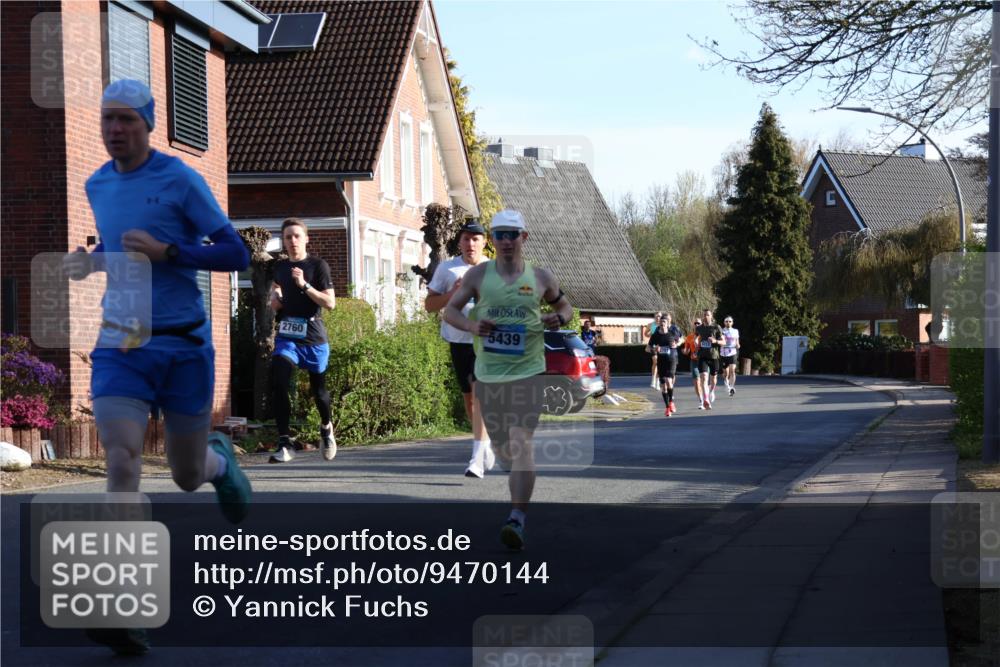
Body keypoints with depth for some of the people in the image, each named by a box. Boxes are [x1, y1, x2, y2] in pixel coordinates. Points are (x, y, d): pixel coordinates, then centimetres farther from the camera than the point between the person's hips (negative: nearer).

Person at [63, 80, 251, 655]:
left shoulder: (180, 180, -7)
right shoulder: (96, 185, 9)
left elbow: (236, 253, -8)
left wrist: (166, 252, -20)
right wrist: (89, 263, 4)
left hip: (183, 345, -3)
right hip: (119, 345, 3)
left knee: (187, 476, 10)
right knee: (122, 464, -18)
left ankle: (220, 460, 50)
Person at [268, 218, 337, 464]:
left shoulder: (317, 266, -4)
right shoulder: (280, 267, 9)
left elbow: (330, 303, -11)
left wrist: (304, 285, -22)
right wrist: (274, 300, 10)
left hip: (313, 336, -2)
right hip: (286, 335, 2)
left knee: (318, 389, 12)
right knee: (278, 384, -19)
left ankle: (326, 427, 43)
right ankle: (284, 443, -18)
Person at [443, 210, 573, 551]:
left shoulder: (541, 277, 3)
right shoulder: (478, 274, 4)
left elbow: (564, 305, 18)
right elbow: (450, 310, 5)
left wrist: (559, 318, -5)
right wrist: (471, 325, -15)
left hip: (527, 371, -2)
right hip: (487, 372, 3)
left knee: (521, 442, -16)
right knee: (500, 446, 13)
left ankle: (518, 519, -21)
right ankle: (522, 489, 44)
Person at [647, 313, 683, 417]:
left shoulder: (673, 333, -3)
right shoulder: (655, 335, -2)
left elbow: (681, 337, 15)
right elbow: (649, 347, 5)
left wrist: (676, 344, -5)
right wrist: (654, 350, -16)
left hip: (672, 359, -2)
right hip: (661, 360, 2)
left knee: (669, 381, -18)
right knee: (663, 384, 4)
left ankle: (671, 401, 6)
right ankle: (667, 407, 17)